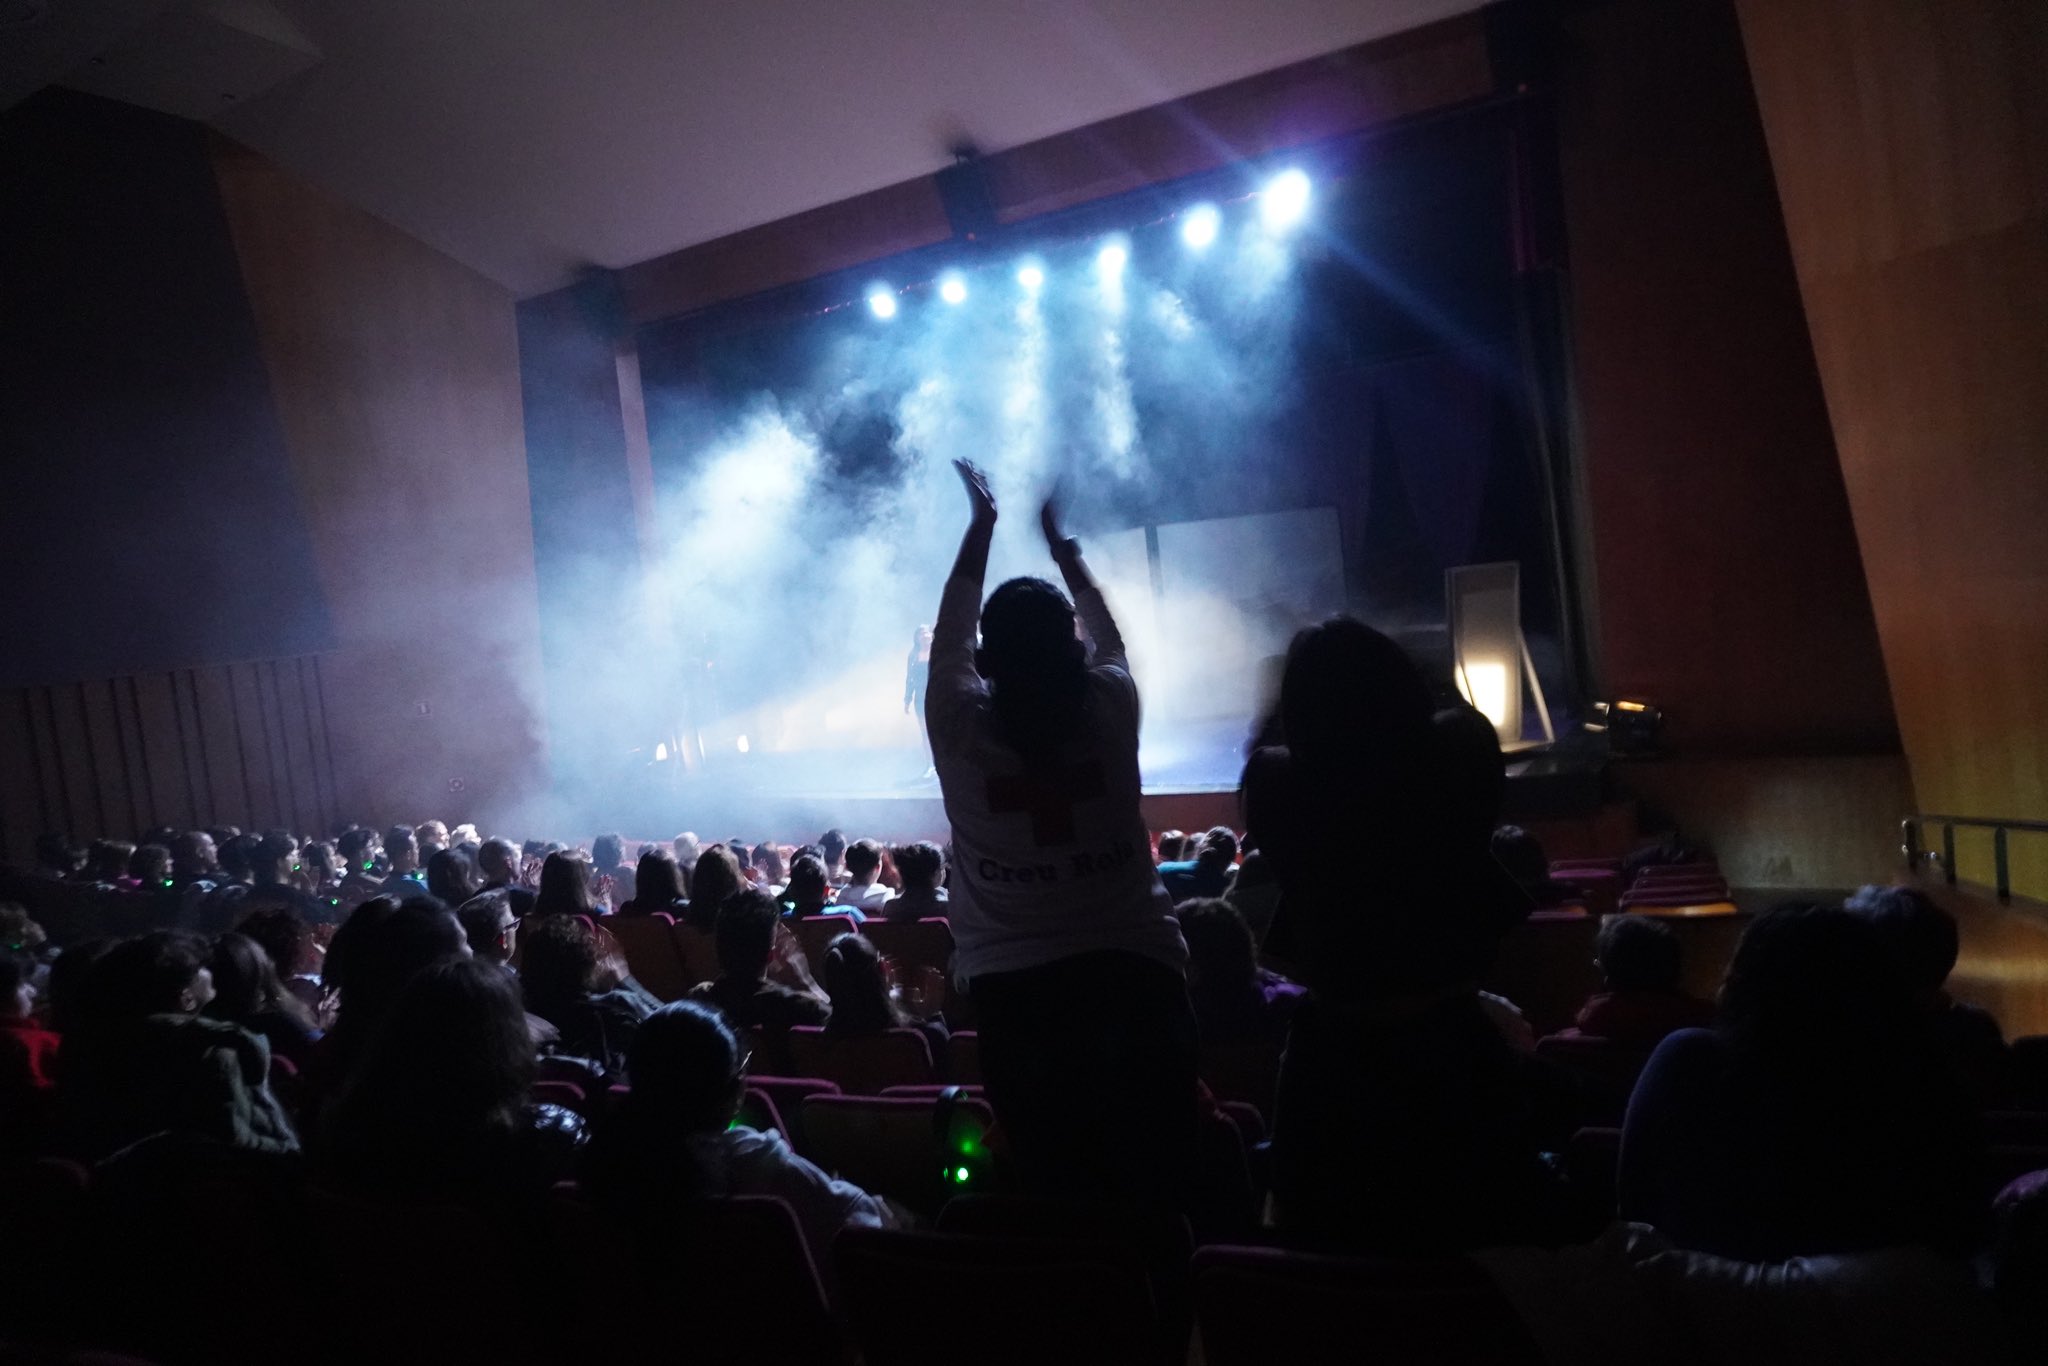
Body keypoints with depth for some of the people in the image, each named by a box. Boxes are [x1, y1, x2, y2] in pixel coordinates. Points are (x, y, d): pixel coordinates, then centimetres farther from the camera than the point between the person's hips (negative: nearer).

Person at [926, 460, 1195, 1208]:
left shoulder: (960, 724, -6)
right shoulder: (1109, 707, -4)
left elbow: (948, 636, 13)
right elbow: (1110, 636, 18)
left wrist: (981, 525, 23)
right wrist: (1060, 542, 30)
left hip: (1015, 986, 0)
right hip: (1134, 970, 0)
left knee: (1057, 1188, 10)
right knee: (1157, 1178, 10)